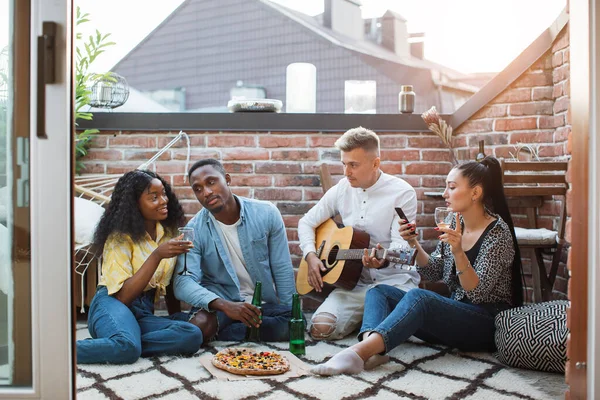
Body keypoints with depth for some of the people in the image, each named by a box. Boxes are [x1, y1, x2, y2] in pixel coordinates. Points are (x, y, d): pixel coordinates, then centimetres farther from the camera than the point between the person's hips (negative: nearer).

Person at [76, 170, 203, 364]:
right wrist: (157, 255, -21)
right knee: (128, 348, -41)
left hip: (144, 314, 6)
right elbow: (123, 296, -14)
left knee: (193, 336, -28)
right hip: (112, 305, -6)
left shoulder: (168, 232, 12)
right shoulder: (120, 237, -4)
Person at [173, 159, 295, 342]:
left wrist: (291, 315, -4)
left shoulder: (266, 213, -8)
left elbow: (282, 270, -2)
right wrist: (224, 305, -40)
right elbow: (183, 282, -24)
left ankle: (224, 333, -9)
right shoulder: (194, 230, -11)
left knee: (295, 326, -27)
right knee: (199, 325, -34)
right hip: (220, 299, -2)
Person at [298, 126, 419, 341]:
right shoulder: (342, 190, 5)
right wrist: (311, 256, -5)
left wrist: (383, 260, -38)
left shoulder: (402, 193, -9)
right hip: (354, 280, 3)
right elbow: (307, 222, 13)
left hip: (394, 278, -3)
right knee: (320, 328, -20)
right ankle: (368, 314, 11)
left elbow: (401, 244, -15)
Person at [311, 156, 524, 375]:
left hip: (488, 324, -7)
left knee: (418, 297, -35)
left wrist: (458, 252, -33)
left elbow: (478, 294, -19)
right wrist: (414, 244, -6)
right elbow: (433, 272, 11)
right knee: (379, 291, -8)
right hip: (455, 312, 8)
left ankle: (359, 352, -49)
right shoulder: (454, 220, 6)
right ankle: (370, 346, -39)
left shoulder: (498, 233, -14)